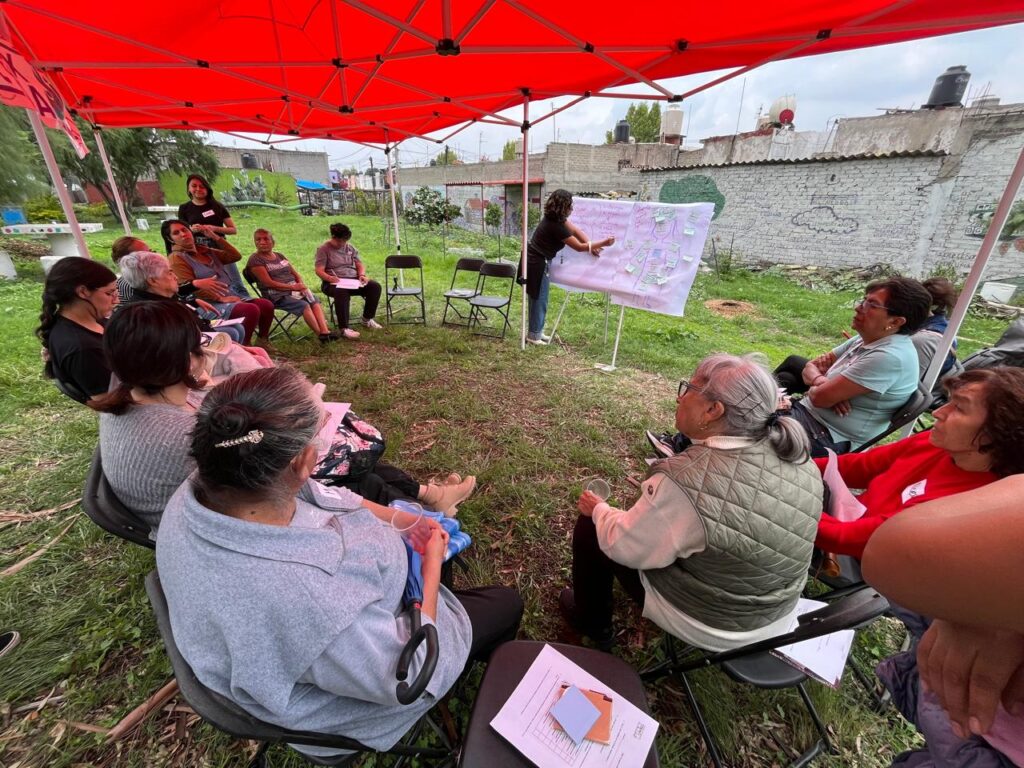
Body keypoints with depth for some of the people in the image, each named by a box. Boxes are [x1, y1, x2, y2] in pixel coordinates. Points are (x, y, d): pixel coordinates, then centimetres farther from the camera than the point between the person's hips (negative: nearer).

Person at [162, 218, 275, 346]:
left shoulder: (205, 251, 20)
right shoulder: (176, 258, -3)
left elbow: (236, 256, 18)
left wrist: (215, 237, 10)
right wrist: (221, 298, -18)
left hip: (229, 296, 8)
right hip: (209, 304, -8)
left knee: (266, 305, -13)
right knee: (251, 310, -31)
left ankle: (262, 343, 1)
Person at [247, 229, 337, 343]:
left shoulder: (279, 256, 20)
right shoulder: (255, 260, -1)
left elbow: (295, 274, 20)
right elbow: (269, 283, -12)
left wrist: (301, 285, -3)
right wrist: (293, 287, -15)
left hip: (295, 290, 7)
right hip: (277, 296, -7)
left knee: (315, 301, -20)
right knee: (304, 305, -30)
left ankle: (325, 331, -34)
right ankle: (321, 335, -28)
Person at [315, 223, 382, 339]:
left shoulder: (350, 247, 17)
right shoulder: (323, 249, 1)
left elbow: (360, 265, 17)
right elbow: (319, 271, -7)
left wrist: (362, 275, -7)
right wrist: (331, 278, -28)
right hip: (333, 283, -5)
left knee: (375, 286, -20)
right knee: (342, 292, -41)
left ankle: (367, 319, -6)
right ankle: (344, 329, -39)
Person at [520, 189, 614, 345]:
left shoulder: (554, 218, 3)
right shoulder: (556, 226, -24)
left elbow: (575, 230, 9)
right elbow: (579, 247, -17)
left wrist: (591, 245, 1)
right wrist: (602, 243, -13)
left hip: (535, 261, 10)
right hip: (537, 264, -10)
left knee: (538, 299, 16)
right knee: (539, 300, 2)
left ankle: (536, 332, 27)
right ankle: (534, 335, 13)